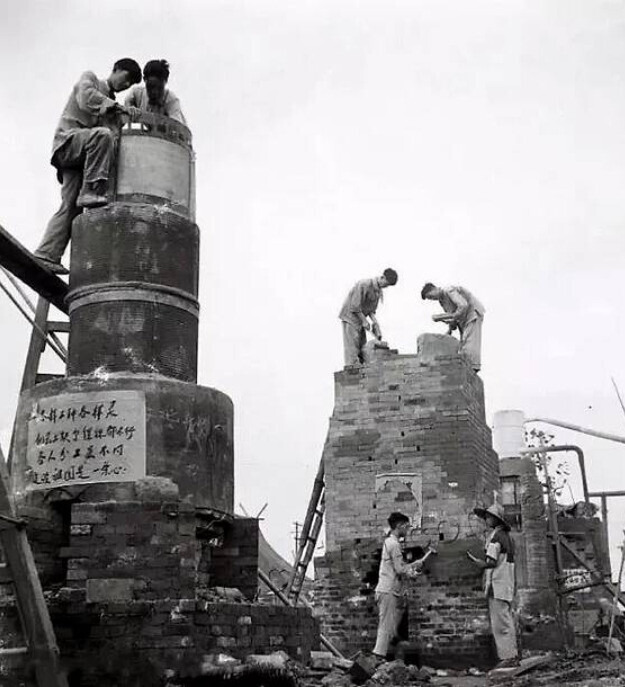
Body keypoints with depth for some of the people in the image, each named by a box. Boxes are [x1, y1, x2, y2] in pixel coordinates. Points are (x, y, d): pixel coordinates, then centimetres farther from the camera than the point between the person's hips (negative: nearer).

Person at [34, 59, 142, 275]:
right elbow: (86, 99, -9)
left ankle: (46, 255, -18)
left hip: (81, 158, 6)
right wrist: (121, 107, -16)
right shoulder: (89, 78, 14)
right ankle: (91, 191, -35)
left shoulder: (112, 109, 29)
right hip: (68, 139, -6)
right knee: (102, 135, -34)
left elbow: (116, 137, 15)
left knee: (71, 206, -10)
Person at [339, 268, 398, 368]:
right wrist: (364, 320, -18)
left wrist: (374, 321, -6)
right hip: (350, 315, -9)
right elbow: (355, 306, -24)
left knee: (362, 345, 6)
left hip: (360, 317, 9)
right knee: (352, 344, -12)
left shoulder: (379, 290, 4)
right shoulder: (364, 284, -23)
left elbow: (371, 309, 10)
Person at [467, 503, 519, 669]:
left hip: (497, 586, -9)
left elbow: (491, 562, -19)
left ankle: (507, 657, -5)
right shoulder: (507, 536, 14)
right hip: (507, 586, 9)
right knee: (507, 622, 13)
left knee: (500, 623, -6)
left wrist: (475, 560, -4)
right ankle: (513, 655, 16)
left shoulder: (495, 537, -14)